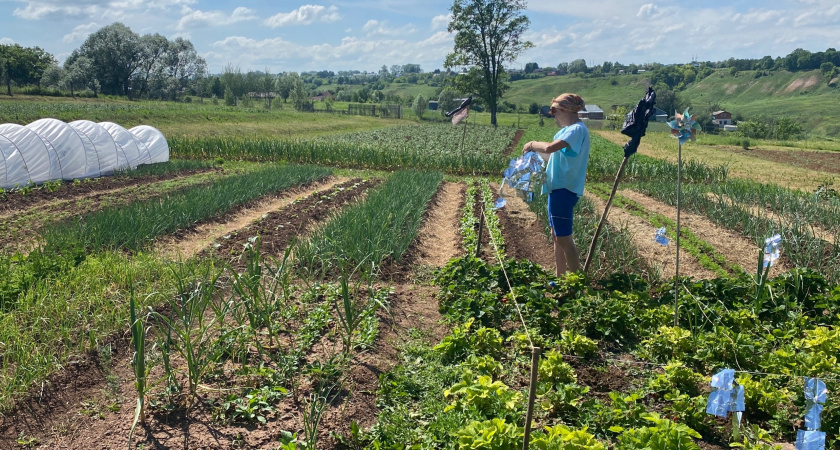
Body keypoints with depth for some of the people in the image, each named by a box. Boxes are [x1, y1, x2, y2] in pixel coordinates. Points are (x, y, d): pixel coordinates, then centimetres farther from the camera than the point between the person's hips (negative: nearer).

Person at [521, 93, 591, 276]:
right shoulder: (570, 129, 15)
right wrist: (535, 150, 5)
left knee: (564, 238, -7)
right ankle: (560, 278, 27)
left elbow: (550, 148, -30)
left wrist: (533, 144, -13)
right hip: (558, 187, 11)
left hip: (564, 189, -11)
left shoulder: (577, 129, -17)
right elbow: (555, 155, 17)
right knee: (557, 235, 17)